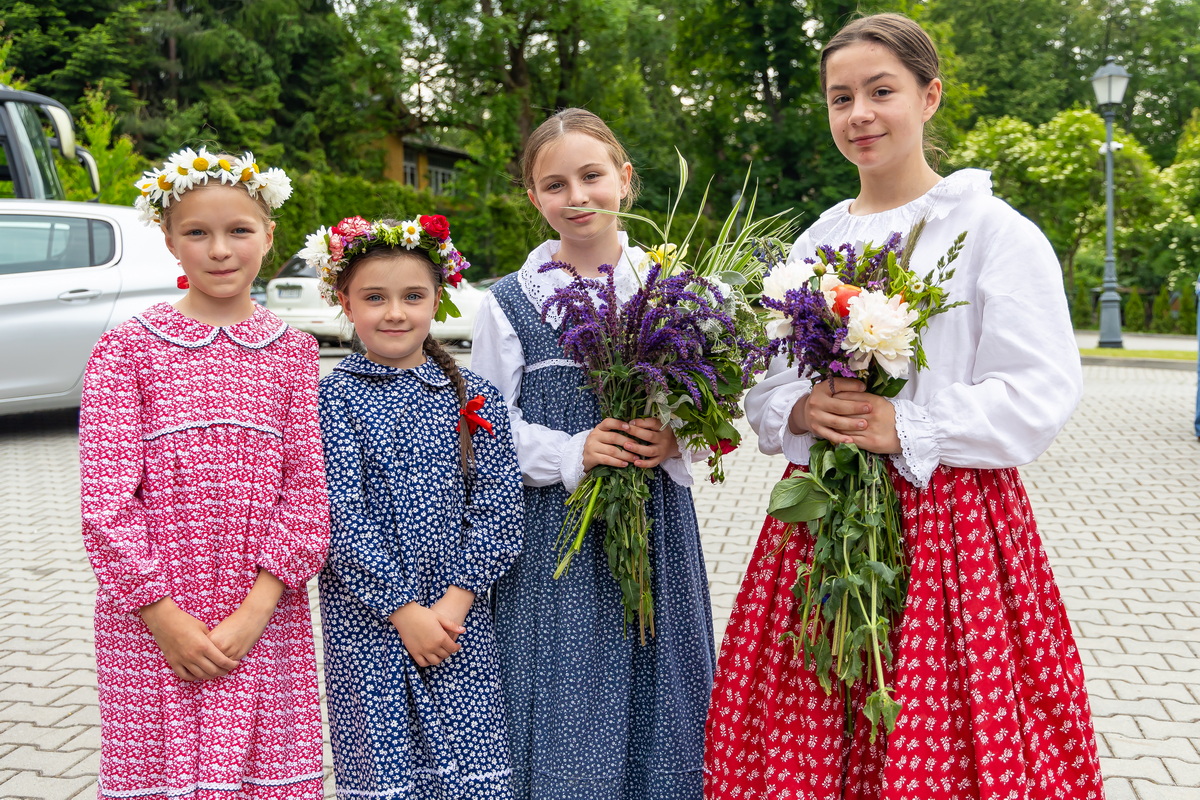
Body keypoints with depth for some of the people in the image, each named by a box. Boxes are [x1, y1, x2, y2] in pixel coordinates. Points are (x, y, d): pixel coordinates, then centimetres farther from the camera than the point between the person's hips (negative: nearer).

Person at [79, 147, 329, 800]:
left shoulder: (293, 352, 6)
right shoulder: (127, 349, -1)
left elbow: (307, 491, 0)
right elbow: (105, 501, -5)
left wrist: (255, 610, -9)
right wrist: (163, 616, -10)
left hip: (266, 622, 2)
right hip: (151, 624, -1)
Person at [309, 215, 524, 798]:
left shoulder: (474, 396, 3)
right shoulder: (332, 399, -4)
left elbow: (497, 507, -1)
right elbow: (342, 516, -10)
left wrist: (457, 599, -11)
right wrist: (404, 608, -14)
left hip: (459, 616, 2)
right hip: (367, 617, -2)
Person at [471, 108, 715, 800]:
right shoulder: (510, 302, 2)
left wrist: (673, 441, -12)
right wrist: (573, 453, -16)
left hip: (656, 532, 2)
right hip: (554, 540, -1)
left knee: (655, 704, 8)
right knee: (565, 719, 3)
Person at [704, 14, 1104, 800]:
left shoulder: (995, 230, -4)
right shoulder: (814, 244, 13)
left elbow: (1042, 395, -10)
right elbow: (764, 385, 14)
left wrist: (908, 428, -19)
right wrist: (798, 411, -8)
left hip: (951, 521, -4)